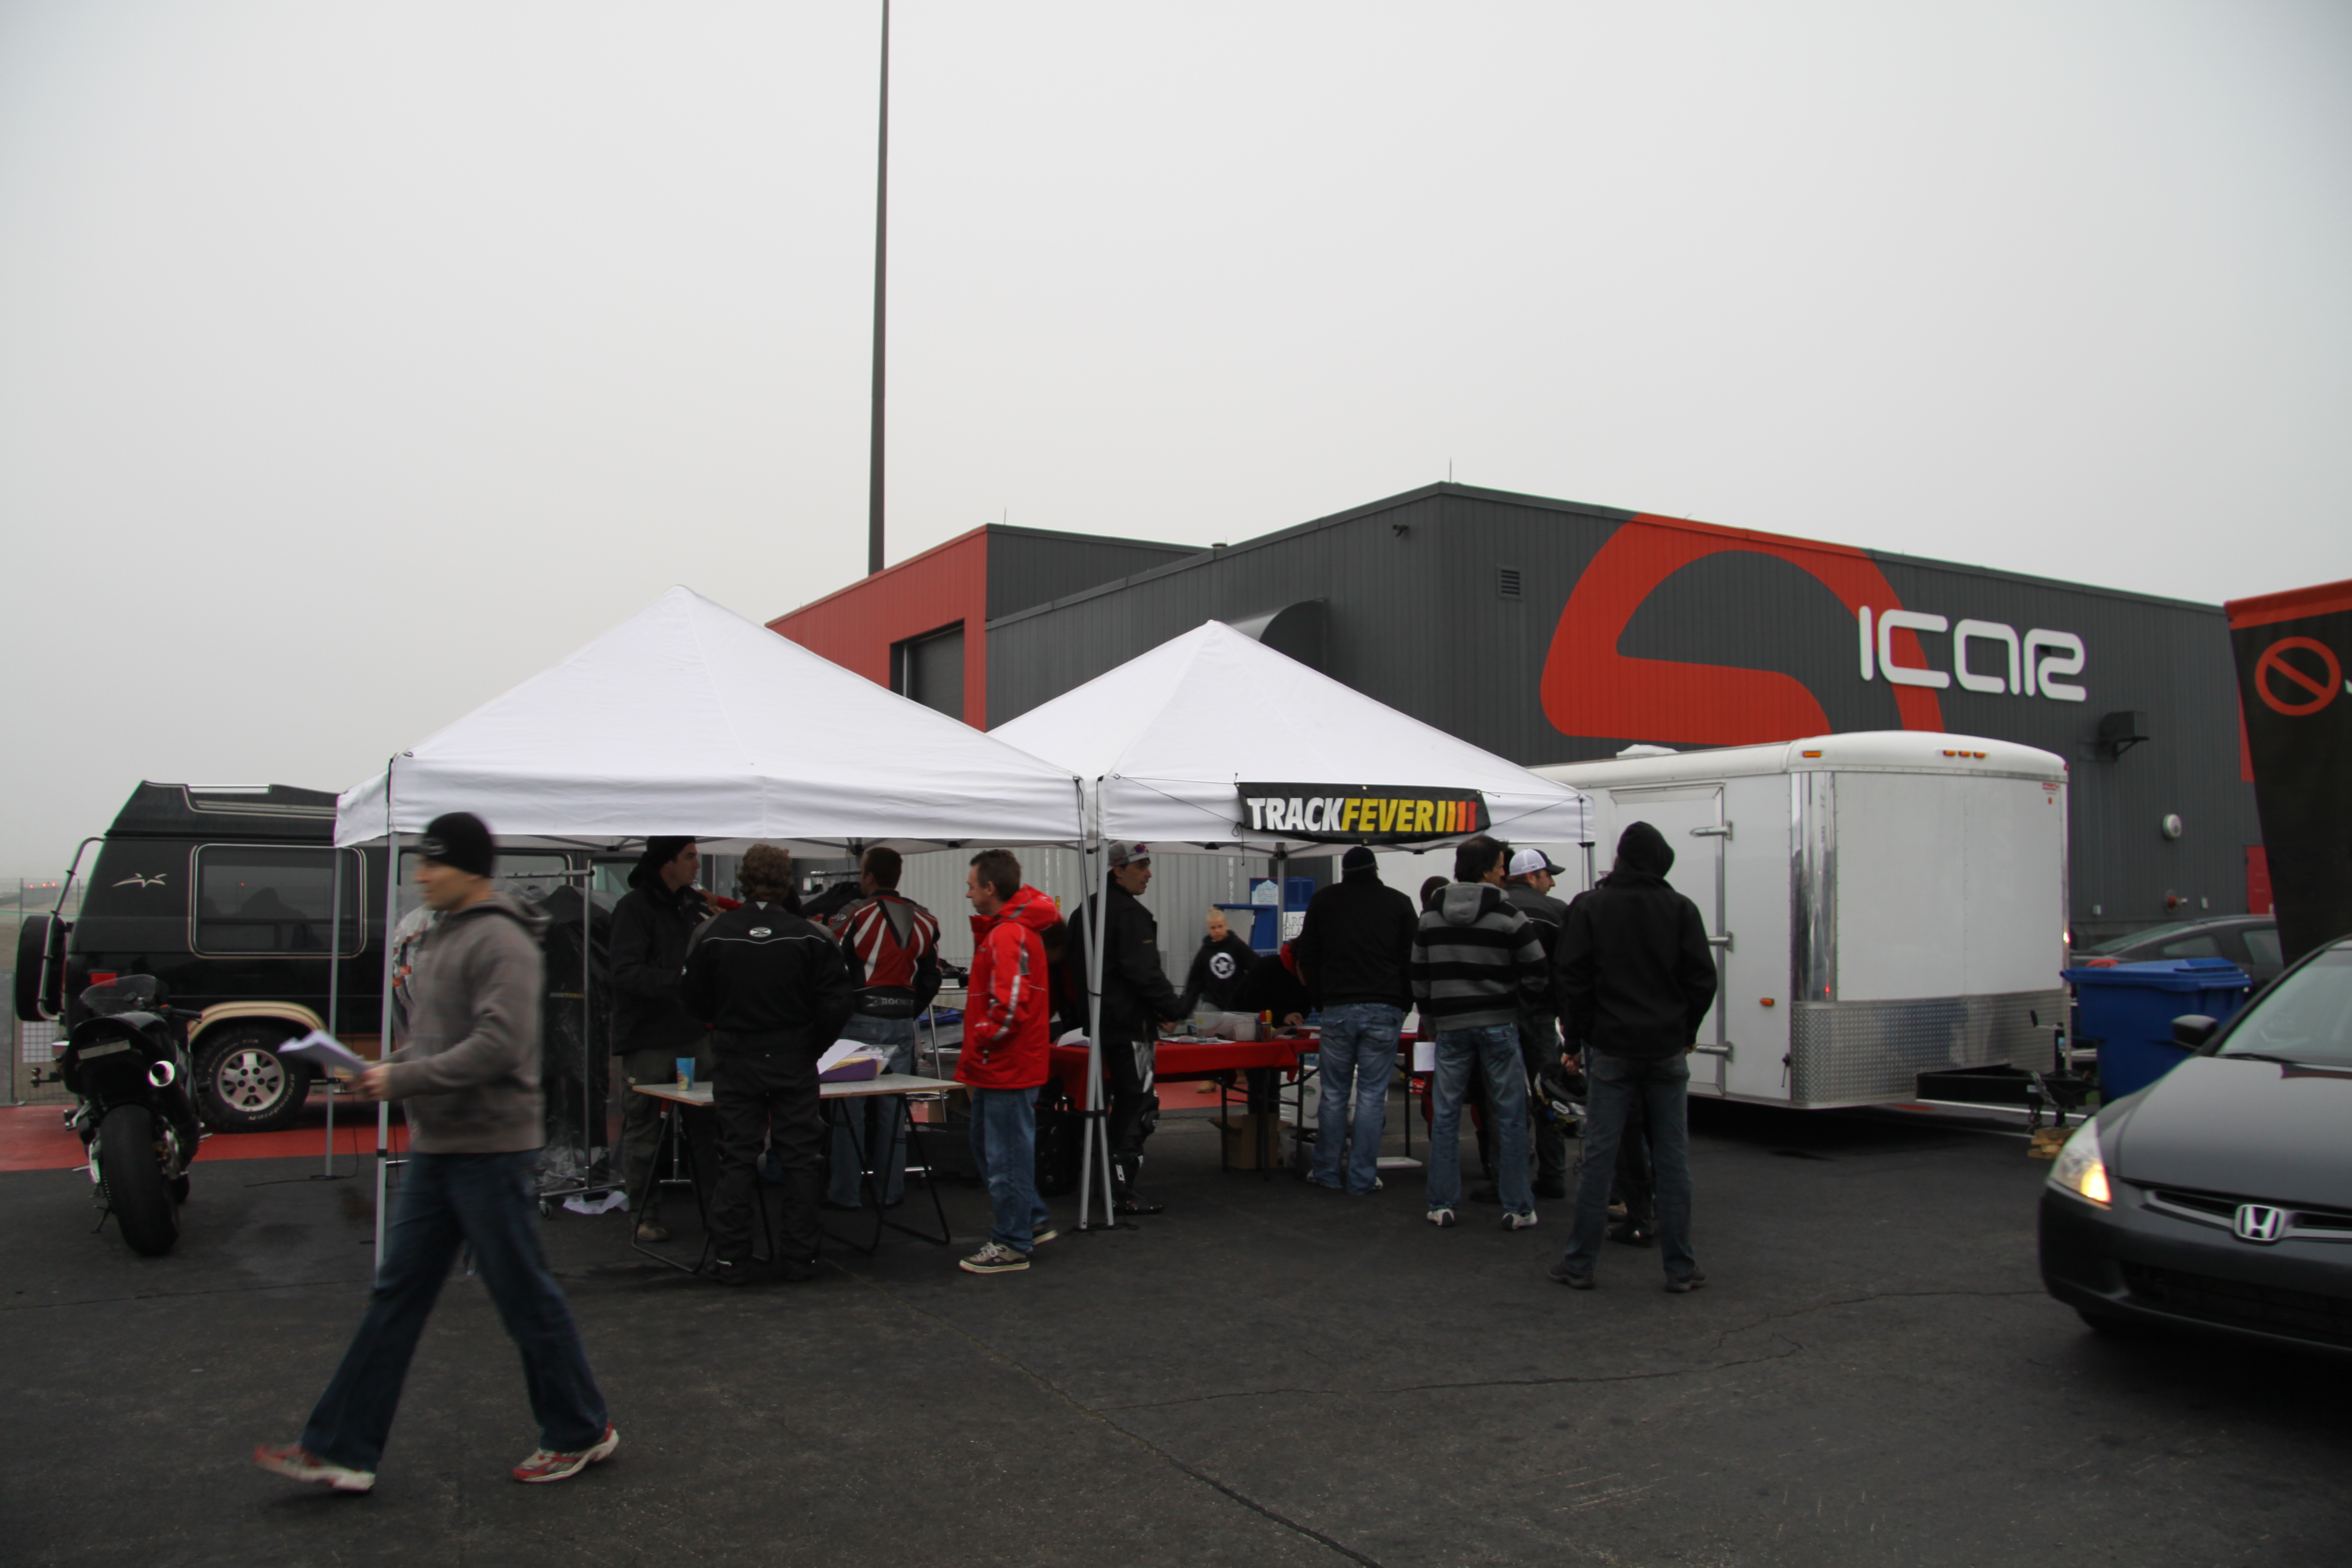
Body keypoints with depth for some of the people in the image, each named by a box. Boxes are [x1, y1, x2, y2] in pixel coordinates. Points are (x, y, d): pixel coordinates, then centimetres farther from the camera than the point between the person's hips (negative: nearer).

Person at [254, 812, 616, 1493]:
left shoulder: (502, 943, -17)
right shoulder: (441, 937, 14)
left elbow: (499, 1046, -26)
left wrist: (402, 1080, -21)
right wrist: (386, 1068, 4)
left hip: (489, 1151, -9)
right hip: (434, 1149, 9)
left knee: (527, 1297, 2)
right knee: (397, 1295, 12)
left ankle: (581, 1432, 18)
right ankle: (341, 1449, 19)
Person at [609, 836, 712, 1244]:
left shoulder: (696, 904, 11)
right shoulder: (634, 907, -10)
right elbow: (626, 973, -20)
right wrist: (679, 983, -30)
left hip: (694, 1032, 6)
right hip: (647, 1038, -6)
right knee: (644, 1127, 3)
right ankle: (646, 1213, 14)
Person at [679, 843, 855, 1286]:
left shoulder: (714, 936, -5)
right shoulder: (809, 937, -7)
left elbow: (693, 999, 3)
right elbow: (838, 1001, -8)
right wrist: (812, 1047, 5)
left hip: (736, 1063, 1)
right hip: (795, 1065, 0)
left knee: (737, 1160, 6)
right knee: (799, 1160, 7)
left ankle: (730, 1260, 8)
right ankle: (799, 1257, 12)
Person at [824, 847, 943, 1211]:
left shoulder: (852, 916, -8)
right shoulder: (923, 921, 8)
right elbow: (931, 979, 12)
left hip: (860, 1020, -4)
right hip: (902, 1023, 4)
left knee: (850, 1106, 3)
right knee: (893, 1106, 10)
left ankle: (844, 1192, 8)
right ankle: (891, 1189, 14)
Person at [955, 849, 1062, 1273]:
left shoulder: (1009, 936, -20)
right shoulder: (1003, 929, 13)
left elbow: (1011, 1008, -28)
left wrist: (975, 1049, -16)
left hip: (1008, 1068, -11)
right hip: (1001, 1067, 11)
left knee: (1007, 1157, -1)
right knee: (987, 1148, 20)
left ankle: (1012, 1246, 10)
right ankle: (1033, 1222, 29)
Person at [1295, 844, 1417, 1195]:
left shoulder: (1323, 900, 10)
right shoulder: (1399, 903, 7)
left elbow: (1307, 958, 11)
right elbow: (1414, 960, 7)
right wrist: (1404, 1004, 16)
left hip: (1338, 1010, 1)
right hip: (1385, 1011, -1)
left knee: (1334, 1094, 9)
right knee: (1372, 1094, 2)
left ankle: (1327, 1173, 14)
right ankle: (1362, 1178, 5)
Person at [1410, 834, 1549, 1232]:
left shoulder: (1430, 918, 4)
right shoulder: (1508, 917, -8)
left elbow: (1419, 978, 8)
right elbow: (1537, 975, -8)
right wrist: (1513, 1006, 9)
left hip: (1451, 1027, 3)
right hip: (1498, 1024, -3)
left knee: (1446, 1114, 8)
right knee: (1510, 1115, 5)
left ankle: (1441, 1206, 9)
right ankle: (1516, 1208, 8)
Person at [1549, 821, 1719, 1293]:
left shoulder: (1589, 907, -3)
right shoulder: (1680, 908, -1)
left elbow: (1572, 979, -4)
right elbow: (1702, 978, 1)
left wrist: (1579, 1035, 7)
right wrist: (1686, 1030, 13)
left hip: (1611, 1049, -1)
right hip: (1668, 1051, 1)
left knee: (1598, 1157, 3)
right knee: (1673, 1160, 7)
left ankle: (1580, 1264, 8)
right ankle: (1680, 1268, 12)